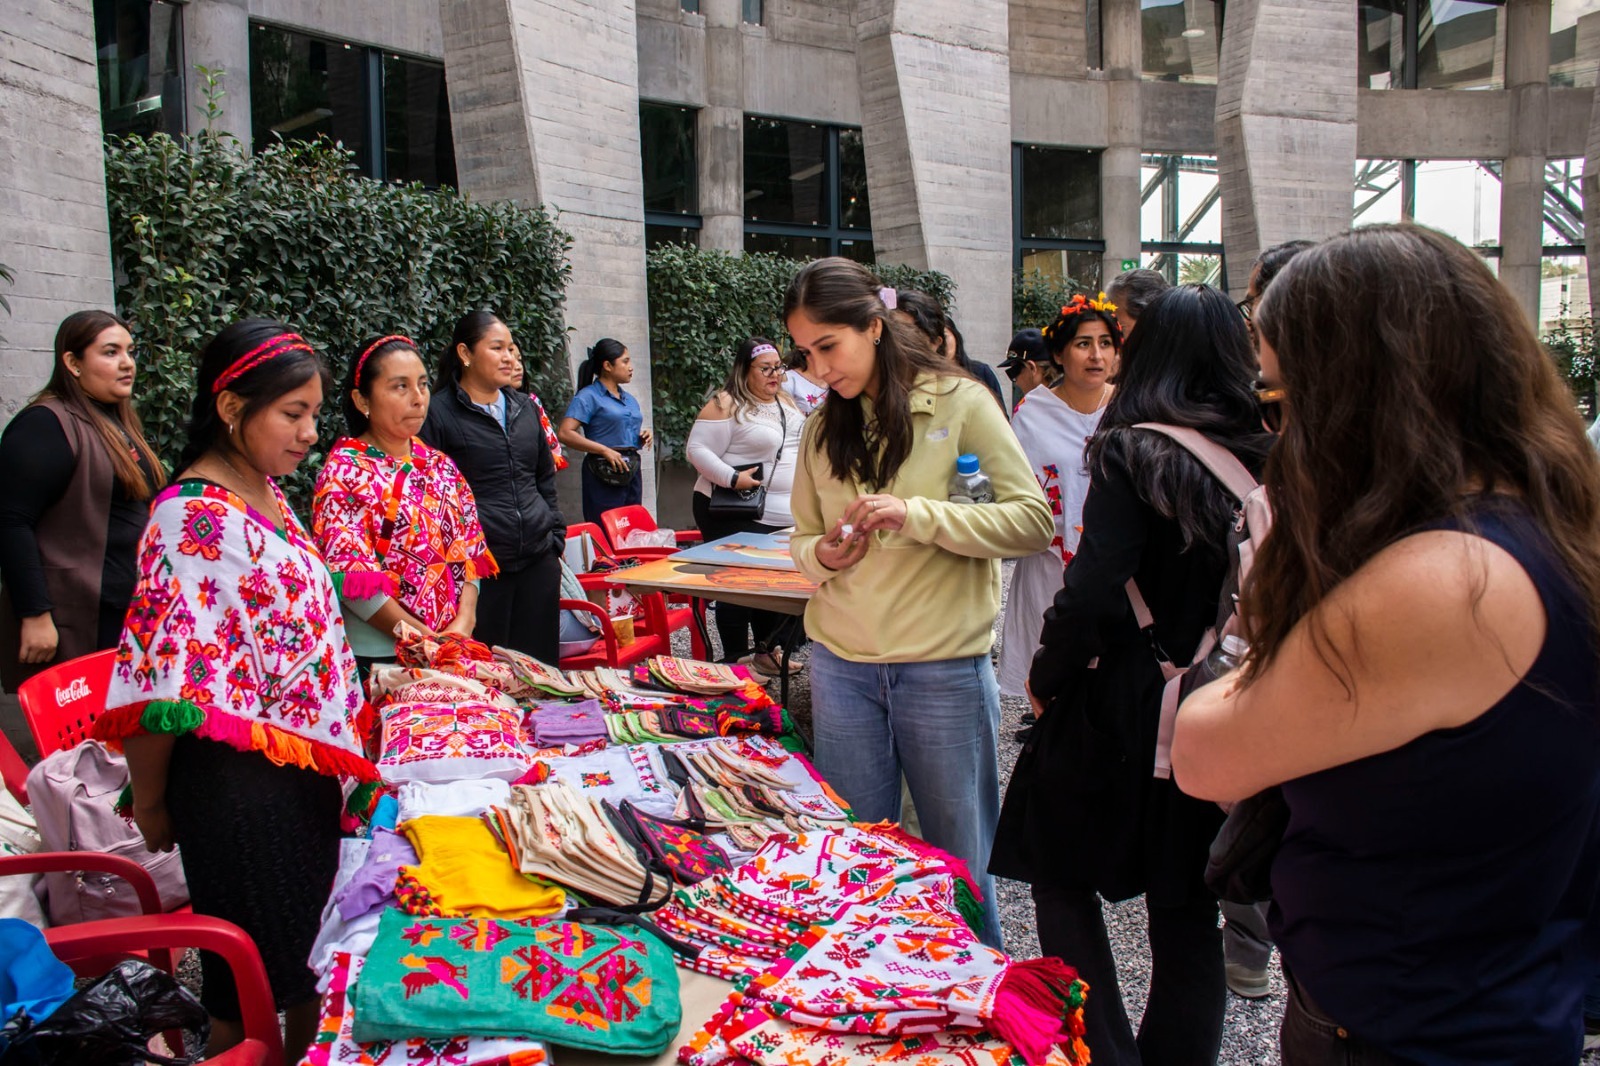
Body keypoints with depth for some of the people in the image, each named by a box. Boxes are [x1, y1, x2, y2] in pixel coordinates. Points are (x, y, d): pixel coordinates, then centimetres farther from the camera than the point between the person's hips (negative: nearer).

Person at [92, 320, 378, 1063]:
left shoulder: (266, 495, 6)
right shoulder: (194, 520, -22)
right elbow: (163, 682, -20)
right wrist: (150, 802, -12)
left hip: (302, 769, 9)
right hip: (237, 777, -9)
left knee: (311, 960, 21)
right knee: (251, 992, 7)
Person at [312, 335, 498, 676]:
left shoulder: (441, 468, 8)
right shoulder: (344, 473, -9)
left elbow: (469, 554, 6)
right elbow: (352, 576, -16)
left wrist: (463, 622, -11)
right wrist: (429, 640, -18)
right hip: (376, 658, -5)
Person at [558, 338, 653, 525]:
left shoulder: (629, 399, 18)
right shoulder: (588, 396, -6)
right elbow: (564, 433, -17)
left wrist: (643, 436, 7)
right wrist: (605, 450, -21)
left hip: (632, 471, 8)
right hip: (605, 474, -8)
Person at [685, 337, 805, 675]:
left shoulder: (786, 402, 14)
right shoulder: (727, 405, -12)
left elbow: (800, 449, 25)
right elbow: (698, 450, -16)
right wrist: (732, 478, -26)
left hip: (784, 519, 8)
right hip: (737, 518, -8)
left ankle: (765, 650, 29)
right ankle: (736, 658, 8)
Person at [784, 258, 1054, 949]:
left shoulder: (959, 402, -5)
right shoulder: (824, 426, 8)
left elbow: (1033, 521, -11)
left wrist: (917, 516, -22)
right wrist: (823, 556, -8)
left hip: (943, 666, -4)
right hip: (842, 665, 4)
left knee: (959, 859, 9)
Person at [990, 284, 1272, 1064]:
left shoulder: (1131, 454, -15)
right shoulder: (1266, 458, 0)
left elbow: (1093, 593, -22)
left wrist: (1045, 678, -8)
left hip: (1128, 706, -5)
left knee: (1062, 872, 14)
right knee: (1188, 909, 17)